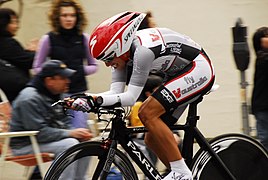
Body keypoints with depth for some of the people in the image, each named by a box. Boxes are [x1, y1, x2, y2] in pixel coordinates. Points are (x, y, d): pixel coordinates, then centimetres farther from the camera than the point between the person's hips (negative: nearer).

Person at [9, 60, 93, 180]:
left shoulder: (55, 95, 9)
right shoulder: (30, 99, -20)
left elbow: (65, 123, 13)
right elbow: (39, 132, -26)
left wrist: (77, 133, -9)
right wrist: (70, 133, -26)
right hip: (26, 146, -9)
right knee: (70, 144, -26)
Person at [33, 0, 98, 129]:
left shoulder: (83, 38, 5)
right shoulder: (48, 39, 0)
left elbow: (93, 66, 14)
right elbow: (37, 67, 6)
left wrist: (81, 70, -4)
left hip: (79, 92, 1)